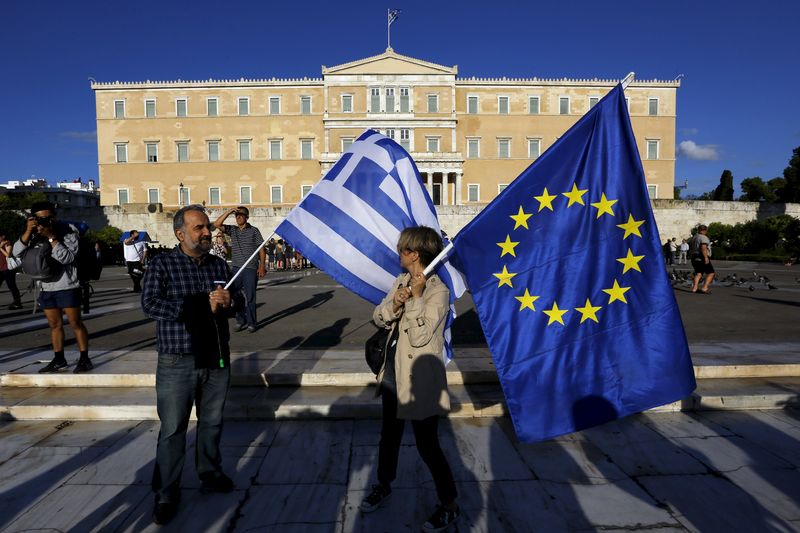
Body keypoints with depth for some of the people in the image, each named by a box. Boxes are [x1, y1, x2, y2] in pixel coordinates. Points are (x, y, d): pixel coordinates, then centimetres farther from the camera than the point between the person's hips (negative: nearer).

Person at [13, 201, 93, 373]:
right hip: (46, 287, 5)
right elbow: (17, 253, -6)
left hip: (67, 287, -5)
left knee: (75, 323, -1)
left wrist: (51, 237, -23)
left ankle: (84, 359, 5)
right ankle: (59, 359, 23)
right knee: (54, 324, 13)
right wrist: (28, 231, -18)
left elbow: (67, 258, -18)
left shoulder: (68, 230, -9)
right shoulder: (34, 233, 6)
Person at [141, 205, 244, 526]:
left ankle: (210, 474, 37)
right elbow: (151, 304, -19)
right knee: (173, 429, 6)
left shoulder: (219, 265, 7)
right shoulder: (162, 264, -7)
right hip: (178, 362, -4)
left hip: (217, 358, 4)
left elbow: (238, 301, 9)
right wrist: (205, 306, -22)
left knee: (212, 422, 17)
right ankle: (166, 493, 22)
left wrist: (228, 301, -17)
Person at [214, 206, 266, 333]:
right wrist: (229, 212, -8)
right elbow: (217, 224, -2)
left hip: (250, 269, -4)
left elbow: (261, 249, 0)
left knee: (250, 297, 3)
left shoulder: (254, 230, 1)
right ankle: (241, 321, 22)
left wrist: (262, 266, -7)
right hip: (236, 268, 4)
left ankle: (251, 323, 13)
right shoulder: (232, 230, 10)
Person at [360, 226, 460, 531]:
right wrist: (394, 303, -19)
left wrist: (416, 297, -29)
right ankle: (384, 485, 46)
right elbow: (378, 318, 0)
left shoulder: (438, 291, -19)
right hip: (394, 373, 7)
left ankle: (449, 505, 26)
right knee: (389, 434, 23)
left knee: (427, 445, 5)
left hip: (420, 380, -7)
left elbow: (420, 337, -25)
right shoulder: (401, 281, 3)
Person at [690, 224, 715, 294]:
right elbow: (703, 248, -25)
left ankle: (694, 288, -2)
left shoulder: (694, 237, 15)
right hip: (702, 258, -8)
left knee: (698, 273, 11)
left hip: (694, 258, 8)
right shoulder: (704, 237, -12)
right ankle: (705, 288, -8)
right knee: (710, 273, 2)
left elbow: (690, 247, 24)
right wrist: (706, 257, -27)